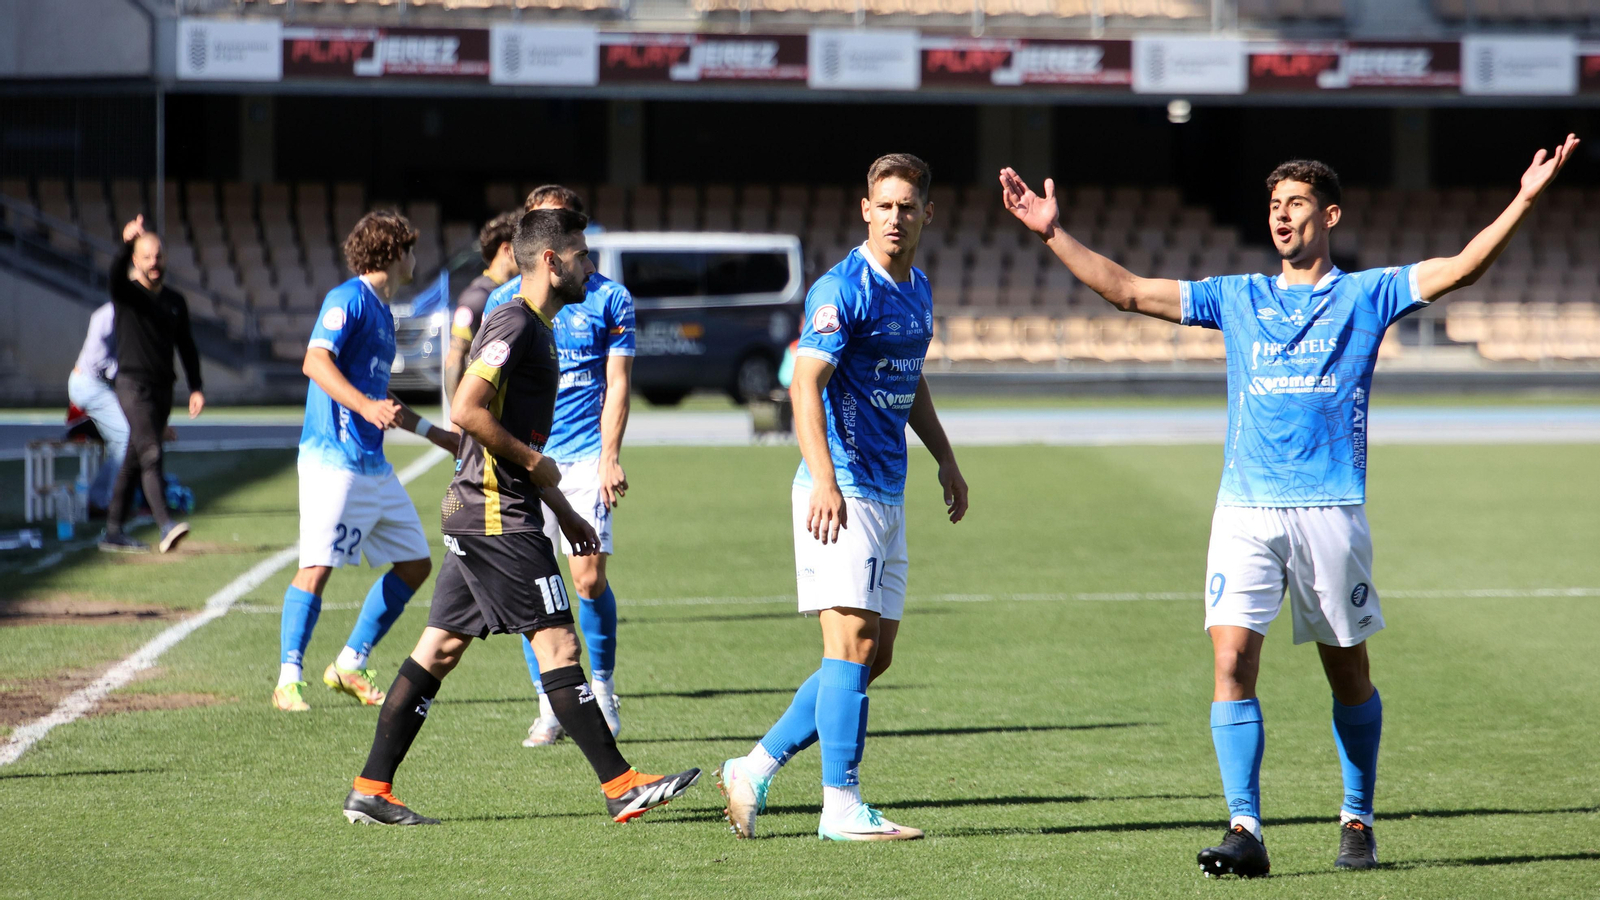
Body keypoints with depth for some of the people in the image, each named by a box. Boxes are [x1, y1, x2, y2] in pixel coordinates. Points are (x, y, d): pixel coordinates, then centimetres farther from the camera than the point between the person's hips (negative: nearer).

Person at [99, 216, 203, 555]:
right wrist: (126, 244, -44)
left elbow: (186, 347, 17)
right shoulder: (127, 294, -2)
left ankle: (113, 532, 15)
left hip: (162, 387, 6)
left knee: (134, 460, 10)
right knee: (150, 453, -19)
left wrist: (196, 388, 9)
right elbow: (116, 274, -25)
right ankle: (166, 527, -31)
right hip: (133, 384, -6)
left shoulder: (175, 301, 14)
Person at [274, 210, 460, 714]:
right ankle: (288, 680, -7)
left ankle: (350, 666, 15)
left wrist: (437, 435, 37)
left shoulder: (383, 312, 21)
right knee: (318, 567, -13)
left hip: (374, 464, 10)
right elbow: (316, 362, -21)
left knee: (415, 563, 9)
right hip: (333, 459, -10)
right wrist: (367, 407, -33)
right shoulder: (349, 300, -7)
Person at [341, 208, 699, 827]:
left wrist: (563, 512, 24)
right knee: (557, 646, -8)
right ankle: (622, 787, -7)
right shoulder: (514, 325, -13)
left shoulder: (533, 329, 19)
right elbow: (467, 410, -22)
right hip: (498, 517, -10)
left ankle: (371, 791, 9)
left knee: (440, 648, 8)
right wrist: (534, 462, -13)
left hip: (478, 514, 10)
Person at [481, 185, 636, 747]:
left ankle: (602, 690, 15)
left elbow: (617, 382, 2)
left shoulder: (609, 298, 3)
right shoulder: (505, 300, 8)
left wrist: (609, 458, -7)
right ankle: (549, 707, 7)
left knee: (589, 578, -7)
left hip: (586, 456, -2)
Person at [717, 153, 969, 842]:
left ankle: (754, 768, 14)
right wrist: (824, 481, -34)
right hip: (842, 492, -9)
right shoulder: (843, 289, -13)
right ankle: (842, 807, -7)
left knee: (874, 654, 9)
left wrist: (946, 461, 29)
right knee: (853, 644, -10)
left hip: (888, 494, 9)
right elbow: (806, 384, -23)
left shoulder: (918, 291, 14)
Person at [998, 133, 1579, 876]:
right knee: (1232, 660, -13)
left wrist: (1525, 200, -13)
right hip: (1245, 509, 1)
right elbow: (1128, 291, 12)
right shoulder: (1236, 298, 13)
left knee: (1348, 674, 8)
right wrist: (1053, 234, 5)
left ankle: (1357, 821, 24)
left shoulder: (1365, 296, 7)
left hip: (1330, 509, -1)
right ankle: (1245, 829, -14)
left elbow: (1460, 268, -3)